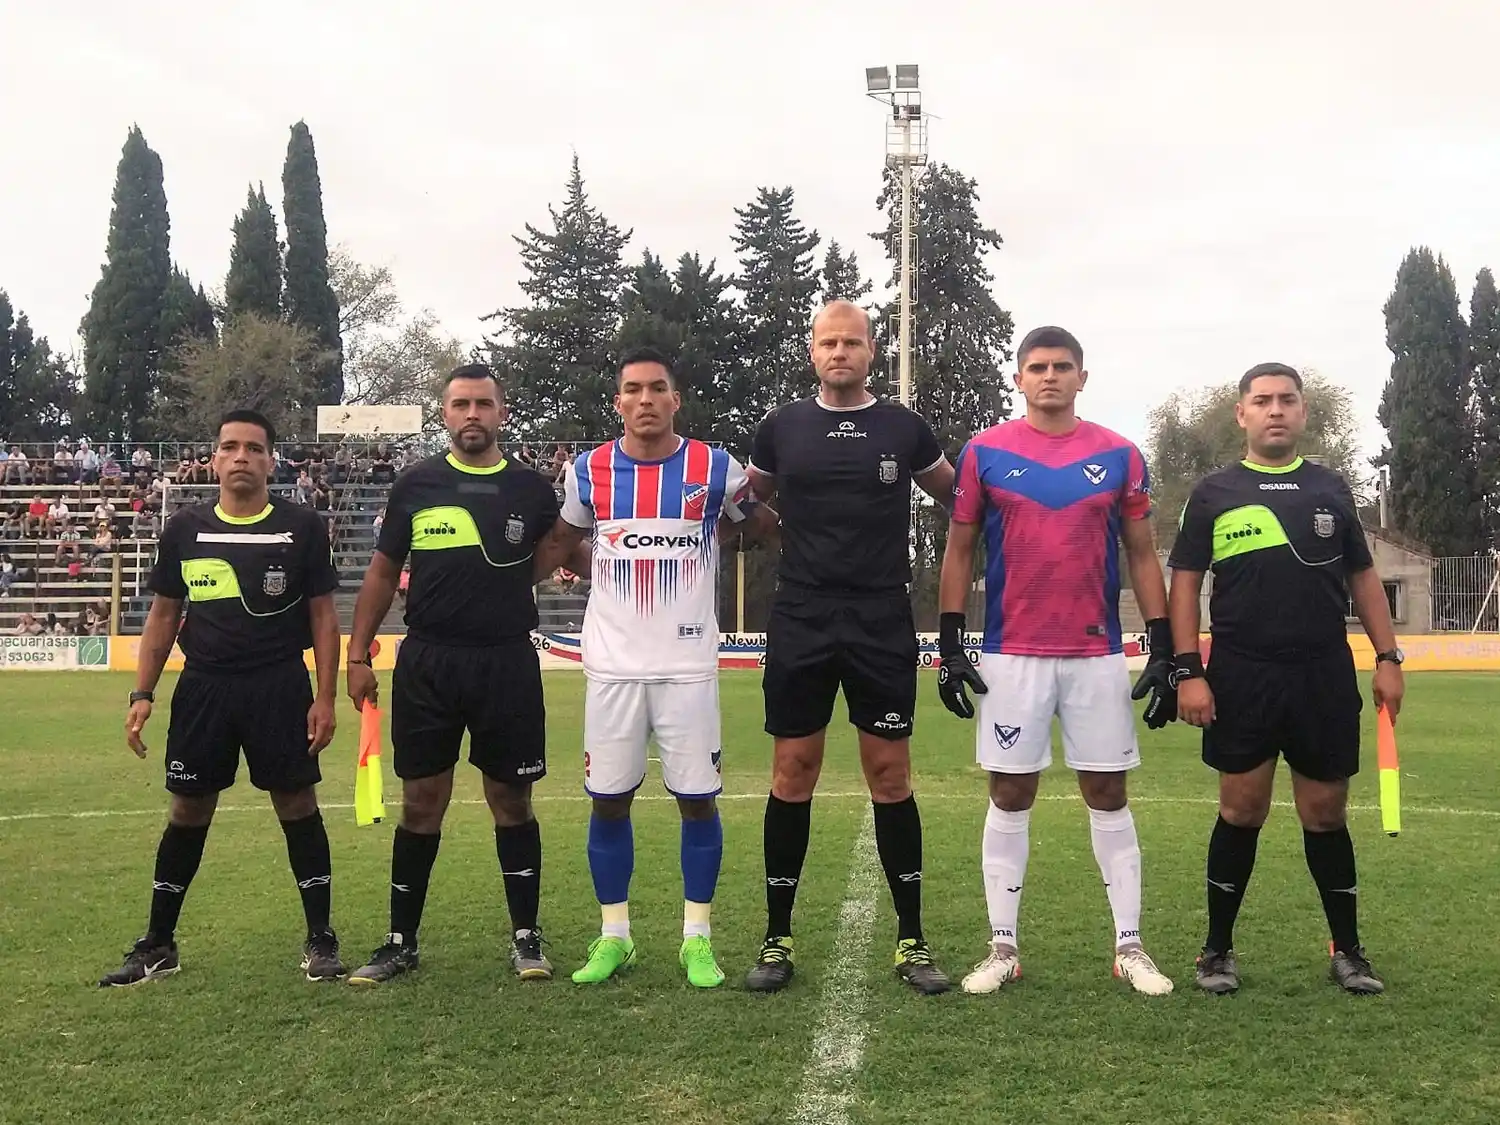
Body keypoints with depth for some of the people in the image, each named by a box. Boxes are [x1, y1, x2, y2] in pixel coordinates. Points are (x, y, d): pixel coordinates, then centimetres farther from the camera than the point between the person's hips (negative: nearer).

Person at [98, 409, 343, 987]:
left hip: (280, 687, -2)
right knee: (188, 810, 9)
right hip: (203, 686, 2)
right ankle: (158, 944, 22)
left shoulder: (300, 526, -1)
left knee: (297, 805, 2)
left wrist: (325, 696, -6)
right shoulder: (185, 527, 5)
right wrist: (142, 693, 3)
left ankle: (320, 939, 14)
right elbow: (163, 614, 11)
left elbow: (322, 614, 1)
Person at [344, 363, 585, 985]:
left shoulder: (531, 489, 4)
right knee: (421, 801, 6)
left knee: (512, 801, 6)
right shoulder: (416, 485, 5)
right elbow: (382, 574, 9)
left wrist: (563, 550, -7)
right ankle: (401, 941, 18)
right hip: (426, 664, 0)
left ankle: (526, 937, 18)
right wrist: (358, 656, 4)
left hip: (507, 664, 0)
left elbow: (555, 555, 16)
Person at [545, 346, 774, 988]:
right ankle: (614, 936, 19)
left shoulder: (715, 469, -2)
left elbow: (767, 529, 14)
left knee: (697, 800, 2)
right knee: (608, 801, 5)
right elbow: (562, 543, 21)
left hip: (688, 665, -1)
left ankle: (697, 938, 15)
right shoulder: (588, 472, 3)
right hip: (613, 665, 2)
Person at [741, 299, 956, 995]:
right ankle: (777, 940, 13)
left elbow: (954, 495, 21)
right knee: (792, 776, 3)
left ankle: (911, 941, 13)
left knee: (891, 776, 3)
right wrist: (785, 538, 9)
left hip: (883, 625, 0)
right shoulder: (782, 428, 5)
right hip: (800, 624, 0)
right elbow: (746, 501, 22)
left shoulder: (904, 429, 5)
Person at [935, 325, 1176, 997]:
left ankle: (1129, 946, 16)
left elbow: (1143, 556, 7)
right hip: (1011, 657, -1)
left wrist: (1163, 651, 1)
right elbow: (959, 553, 5)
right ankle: (1002, 948, 14)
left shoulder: (1119, 456, 4)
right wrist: (949, 646, -1)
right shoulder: (985, 453, 2)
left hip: (1098, 657, 1)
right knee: (1009, 798, 5)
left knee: (1108, 797, 7)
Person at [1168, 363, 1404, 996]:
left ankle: (1347, 950, 20)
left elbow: (1363, 577, 14)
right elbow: (1184, 583, 0)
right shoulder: (1214, 493, 3)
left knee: (1326, 813, 8)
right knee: (1241, 811, 2)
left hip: (1325, 678, 2)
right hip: (1241, 678, -2)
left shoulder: (1331, 489, 11)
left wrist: (1387, 657, 6)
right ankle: (1218, 949, 15)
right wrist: (1188, 671, -8)